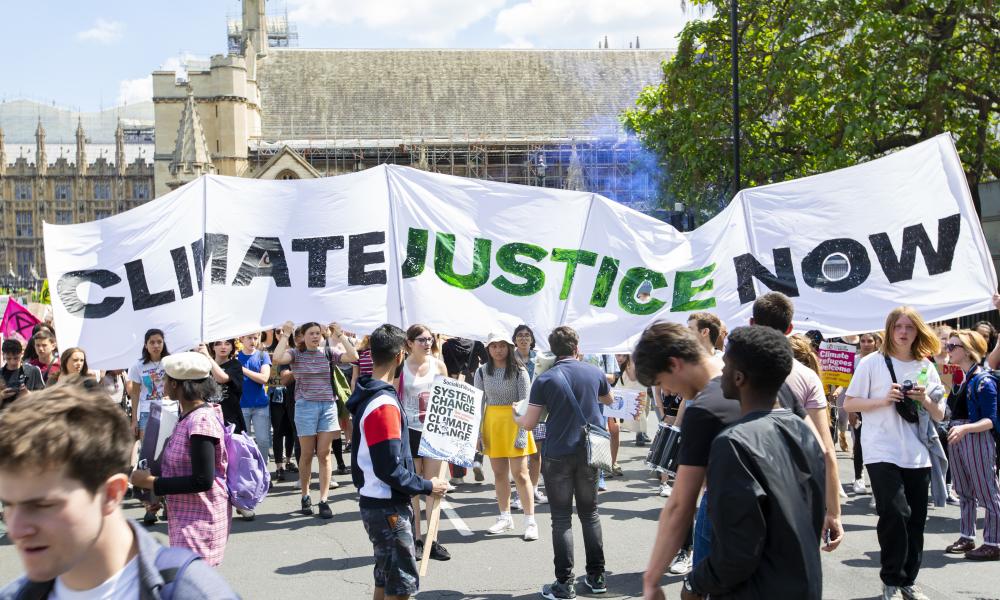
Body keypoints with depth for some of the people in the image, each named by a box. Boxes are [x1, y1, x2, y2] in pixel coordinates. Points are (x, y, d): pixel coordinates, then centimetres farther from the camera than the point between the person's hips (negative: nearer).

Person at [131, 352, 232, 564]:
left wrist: (151, 482, -17)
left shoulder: (201, 420, -19)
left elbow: (203, 481, -23)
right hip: (185, 517, 9)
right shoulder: (189, 416, 9)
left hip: (200, 520, -9)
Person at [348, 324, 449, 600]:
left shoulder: (369, 394, 7)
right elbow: (389, 469, -24)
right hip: (387, 507, -10)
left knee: (386, 578, 18)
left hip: (377, 502, 10)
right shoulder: (384, 404, -23)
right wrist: (427, 486, -14)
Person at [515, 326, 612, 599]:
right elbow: (608, 399, 22)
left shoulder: (545, 380, -9)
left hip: (557, 456, -3)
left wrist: (515, 417, 15)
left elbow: (529, 424, -6)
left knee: (562, 519, 4)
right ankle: (596, 576, 20)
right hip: (589, 452, 3)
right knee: (590, 513, 15)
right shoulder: (594, 372, 0)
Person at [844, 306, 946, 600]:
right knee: (895, 514, -14)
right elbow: (849, 404, -2)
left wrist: (925, 400, -8)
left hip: (918, 455, 5)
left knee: (916, 520, 8)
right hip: (882, 453, -4)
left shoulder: (926, 367, 9)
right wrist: (883, 400, -16)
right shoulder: (872, 363, -3)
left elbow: (939, 415, 13)